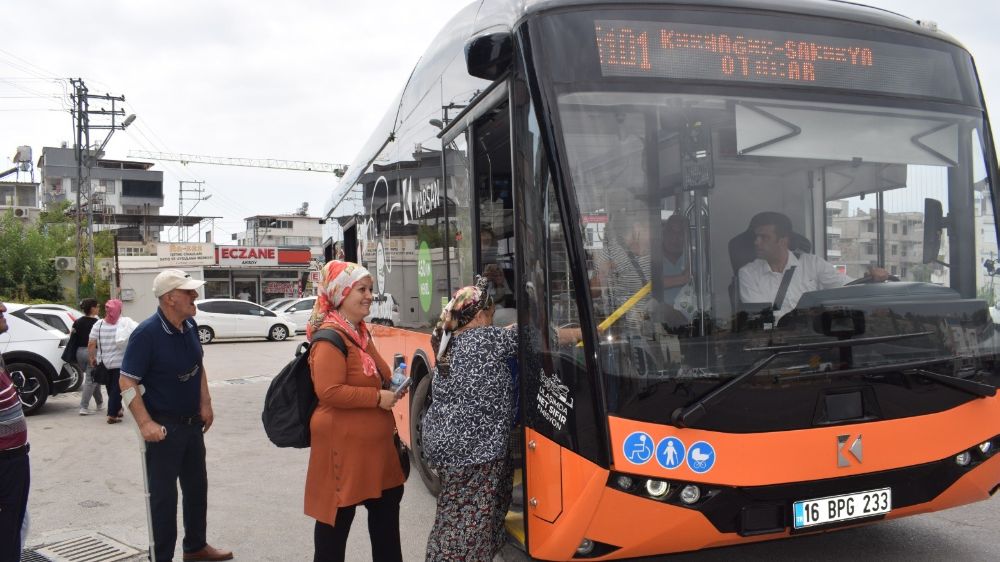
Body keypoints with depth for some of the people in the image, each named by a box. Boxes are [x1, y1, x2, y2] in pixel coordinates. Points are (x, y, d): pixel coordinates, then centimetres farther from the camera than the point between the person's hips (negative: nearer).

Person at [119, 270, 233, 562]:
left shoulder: (190, 326, 0)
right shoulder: (147, 333, -21)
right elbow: (127, 382, -20)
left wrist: (205, 403, 6)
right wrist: (145, 423, -26)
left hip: (192, 423, 7)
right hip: (164, 427, -7)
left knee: (197, 487, 19)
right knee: (164, 495, 4)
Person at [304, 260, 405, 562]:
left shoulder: (360, 332, 11)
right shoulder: (329, 338, -18)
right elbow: (329, 392, -26)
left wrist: (389, 385, 6)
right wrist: (378, 397, -21)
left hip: (374, 442, 10)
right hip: (343, 443, -10)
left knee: (386, 505, 18)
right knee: (337, 516, 4)